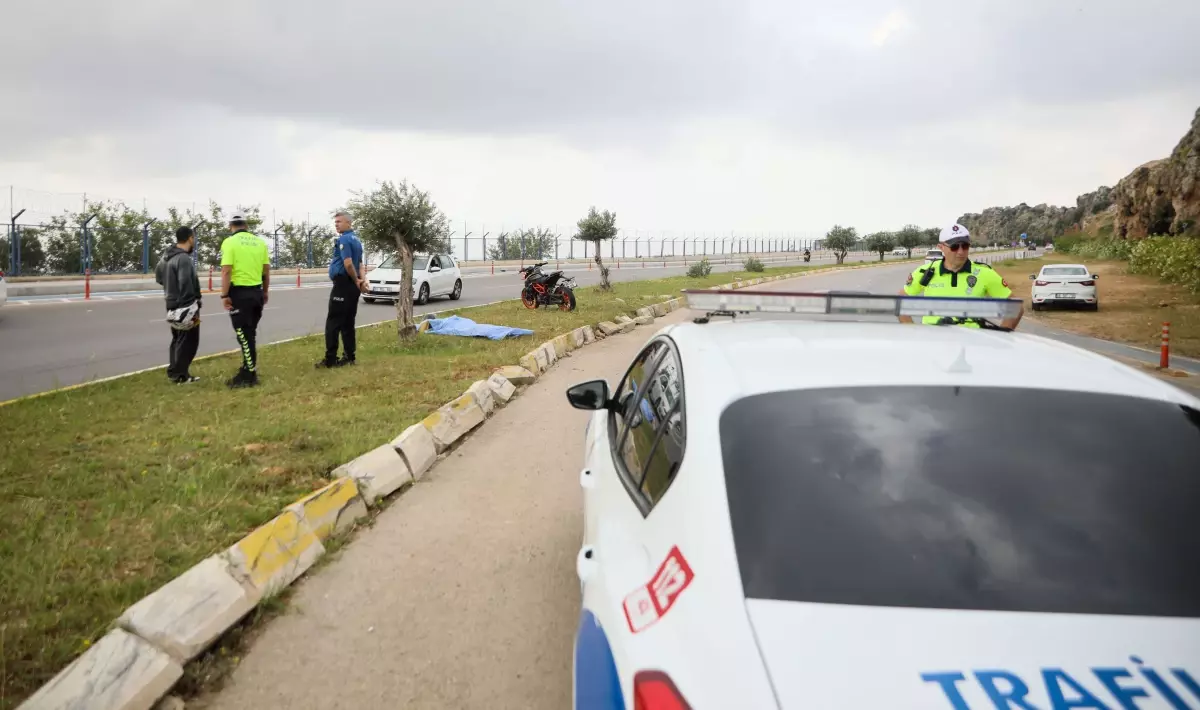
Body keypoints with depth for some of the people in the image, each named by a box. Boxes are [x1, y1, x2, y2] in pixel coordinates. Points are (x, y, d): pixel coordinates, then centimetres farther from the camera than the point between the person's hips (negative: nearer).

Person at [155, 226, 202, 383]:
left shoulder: (166, 256, 10)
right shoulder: (184, 259, -21)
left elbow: (158, 277, 20)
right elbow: (186, 286, -24)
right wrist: (194, 307, -18)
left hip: (172, 305, 10)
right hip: (185, 306, -10)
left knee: (177, 340, 18)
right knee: (188, 341, -2)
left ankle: (174, 372, 24)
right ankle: (179, 375, 1)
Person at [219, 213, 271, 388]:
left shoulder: (229, 242, -9)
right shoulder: (259, 241, 7)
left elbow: (226, 271, -16)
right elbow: (266, 269, 10)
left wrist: (224, 295, -12)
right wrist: (265, 291, 20)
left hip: (239, 293, -6)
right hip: (256, 291, 6)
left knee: (244, 335, -2)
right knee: (250, 334, 17)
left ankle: (249, 375, 0)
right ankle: (248, 371, 25)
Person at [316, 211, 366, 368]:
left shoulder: (344, 239, -14)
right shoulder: (356, 239, 16)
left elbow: (348, 263, -23)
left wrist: (356, 280, -10)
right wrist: (363, 280, 1)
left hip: (343, 284, -9)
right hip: (353, 285, 9)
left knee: (333, 323, -5)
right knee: (348, 323, 11)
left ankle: (330, 359, -6)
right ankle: (349, 357, 11)